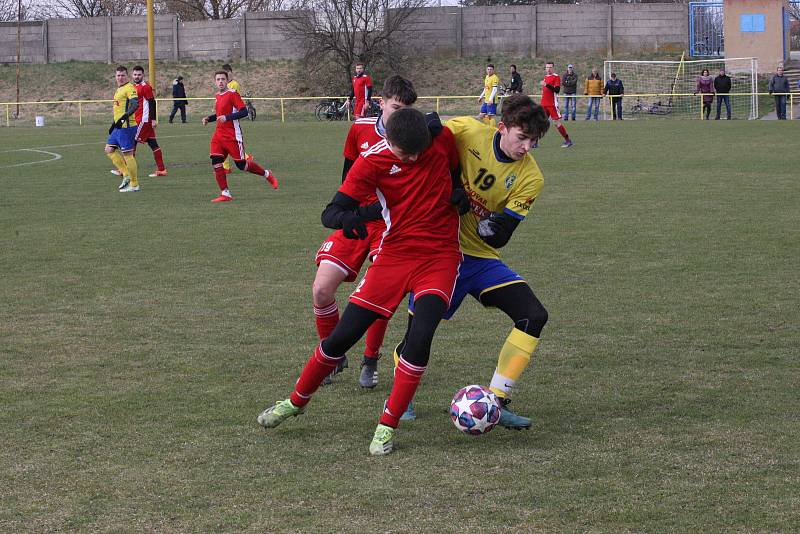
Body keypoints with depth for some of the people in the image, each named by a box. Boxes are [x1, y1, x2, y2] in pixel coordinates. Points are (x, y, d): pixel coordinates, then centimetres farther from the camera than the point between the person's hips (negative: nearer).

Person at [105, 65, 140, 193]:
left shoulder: (129, 88, -11)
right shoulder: (119, 90, 19)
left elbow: (135, 104, -24)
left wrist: (123, 118, -31)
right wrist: (114, 124, 29)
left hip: (126, 126, -10)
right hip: (119, 127, 10)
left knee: (127, 154, -6)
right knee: (109, 150, 11)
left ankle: (134, 185, 0)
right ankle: (126, 175, 14)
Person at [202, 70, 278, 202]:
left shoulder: (232, 94, -11)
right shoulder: (218, 96, 14)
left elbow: (244, 112, -17)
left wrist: (227, 117, -26)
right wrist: (208, 118, 13)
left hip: (233, 136, -7)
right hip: (219, 135, 7)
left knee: (241, 165, -1)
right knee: (216, 162, -8)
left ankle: (267, 174, 23)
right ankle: (225, 194, -4)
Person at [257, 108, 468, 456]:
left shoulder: (442, 137, -8)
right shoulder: (373, 160, -12)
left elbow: (459, 168, 16)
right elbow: (330, 213, -14)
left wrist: (459, 192, -4)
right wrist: (346, 217, -36)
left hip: (440, 257, 0)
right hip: (394, 254, 1)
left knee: (420, 339, -22)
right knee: (342, 336, 3)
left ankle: (388, 427, -7)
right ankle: (296, 401, 27)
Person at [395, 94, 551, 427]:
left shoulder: (530, 178, -7)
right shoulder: (466, 132, -14)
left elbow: (498, 238, -8)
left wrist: (495, 226, -31)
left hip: (481, 256, 3)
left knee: (534, 316, -12)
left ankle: (496, 403, -5)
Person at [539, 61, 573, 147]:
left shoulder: (556, 77, -7)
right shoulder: (546, 77, 17)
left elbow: (557, 90, -19)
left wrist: (546, 85, -26)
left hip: (552, 104, -7)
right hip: (544, 104, 7)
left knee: (557, 122, -7)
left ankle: (568, 141, 2)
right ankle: (535, 142, 7)